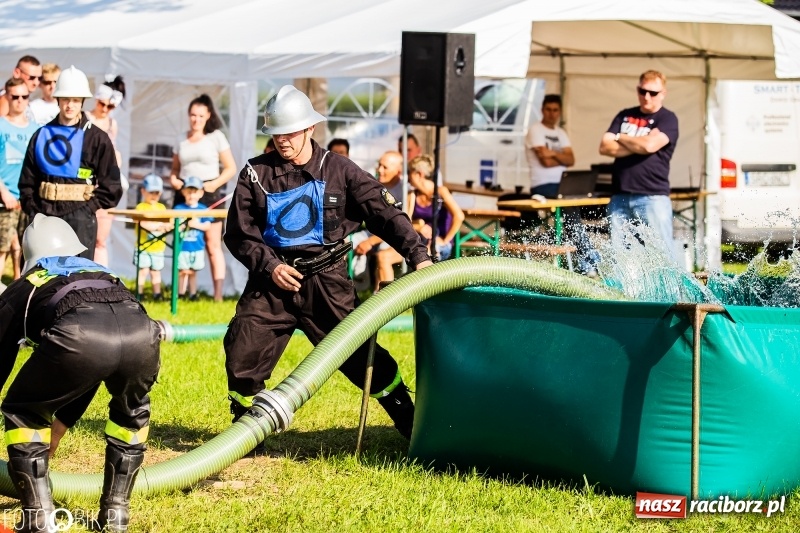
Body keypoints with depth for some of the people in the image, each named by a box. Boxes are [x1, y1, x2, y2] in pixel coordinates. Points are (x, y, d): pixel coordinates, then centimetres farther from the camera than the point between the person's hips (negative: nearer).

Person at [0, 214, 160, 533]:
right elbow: (86, 380, 53)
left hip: (78, 338, -3)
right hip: (140, 335, 4)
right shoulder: (103, 275, 45)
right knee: (132, 412, 37)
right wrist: (59, 425, 64)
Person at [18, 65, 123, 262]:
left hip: (80, 219, -4)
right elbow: (27, 179, 14)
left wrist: (87, 208, -7)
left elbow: (111, 187, 1)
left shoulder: (97, 138, 2)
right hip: (45, 215, 4)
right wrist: (32, 209, 2)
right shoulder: (42, 135, 12)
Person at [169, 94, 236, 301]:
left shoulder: (216, 137, 3)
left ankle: (218, 294, -10)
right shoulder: (181, 140, 14)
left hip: (209, 194, -4)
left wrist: (215, 184, -12)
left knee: (213, 245, -7)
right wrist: (173, 180, 0)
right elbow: (175, 169, 22)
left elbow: (230, 168, 2)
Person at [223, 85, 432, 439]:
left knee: (360, 354, -4)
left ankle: (410, 425, 7)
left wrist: (418, 257, -14)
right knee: (242, 355, -5)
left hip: (326, 280, -1)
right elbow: (239, 233, 4)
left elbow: (385, 213, -4)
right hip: (272, 280, 1)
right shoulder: (256, 174, 2)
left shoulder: (339, 170, 0)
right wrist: (270, 266, -12)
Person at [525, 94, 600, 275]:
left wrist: (554, 154, -13)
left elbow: (571, 160, 4)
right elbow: (546, 161, -12)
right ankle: (589, 259, -21)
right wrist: (563, 158, 5)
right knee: (571, 212, -25)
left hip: (562, 185, 7)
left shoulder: (561, 133, 19)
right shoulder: (535, 131, -2)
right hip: (543, 186, -7)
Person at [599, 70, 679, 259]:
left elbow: (649, 145, -15)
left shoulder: (667, 119, 2)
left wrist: (620, 138, 2)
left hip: (653, 196, -5)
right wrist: (637, 146, -5)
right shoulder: (624, 116, 17)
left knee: (662, 254, -8)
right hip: (620, 197, 5)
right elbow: (605, 147, 6)